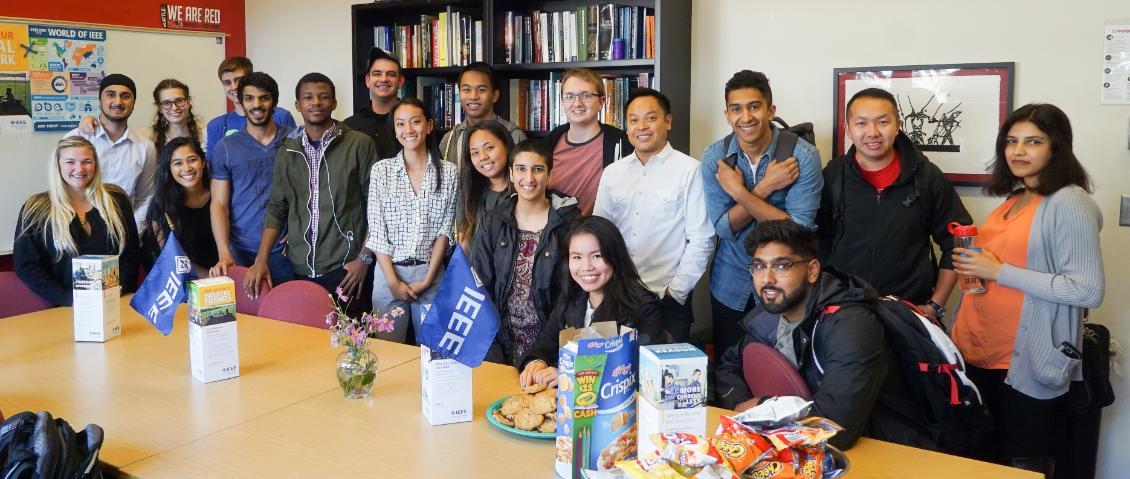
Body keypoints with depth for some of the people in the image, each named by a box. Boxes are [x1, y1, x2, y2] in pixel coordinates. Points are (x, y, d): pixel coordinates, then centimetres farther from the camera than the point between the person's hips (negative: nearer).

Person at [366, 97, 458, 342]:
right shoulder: (381, 170, 1)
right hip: (389, 273, 0)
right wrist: (393, 281, -8)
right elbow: (376, 231, -1)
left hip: (431, 275, 0)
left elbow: (445, 230, 1)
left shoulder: (448, 172, 1)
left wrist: (428, 279, -7)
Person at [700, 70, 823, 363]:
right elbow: (723, 227, -12)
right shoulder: (714, 157, -7)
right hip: (730, 287, 3)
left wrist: (740, 191, -23)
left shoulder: (803, 155, -16)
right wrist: (765, 187, -23)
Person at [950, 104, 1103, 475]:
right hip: (978, 350, 8)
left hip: (1025, 361, -8)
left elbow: (1088, 291, -21)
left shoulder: (1070, 202, -14)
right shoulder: (1014, 198, 11)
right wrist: (972, 261, 5)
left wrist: (998, 271, -21)